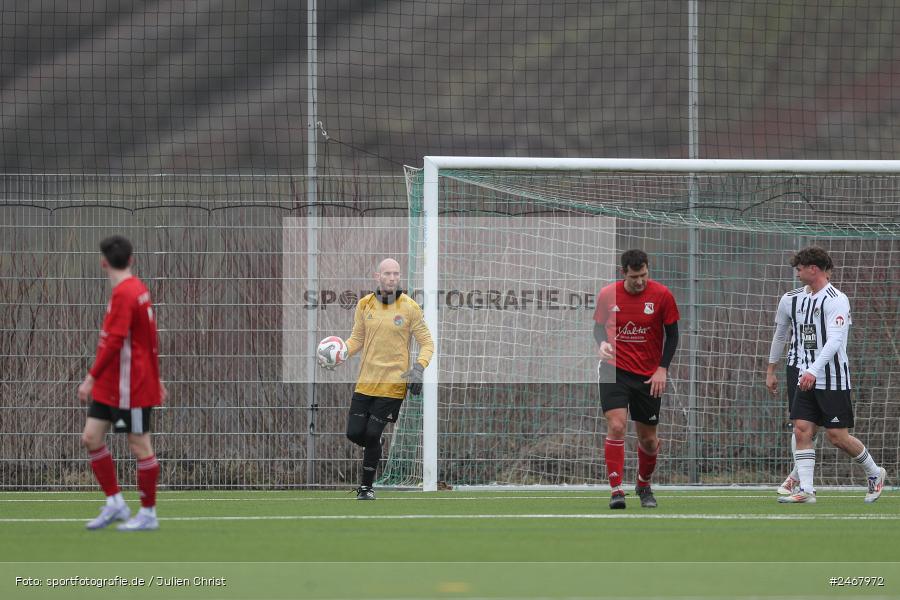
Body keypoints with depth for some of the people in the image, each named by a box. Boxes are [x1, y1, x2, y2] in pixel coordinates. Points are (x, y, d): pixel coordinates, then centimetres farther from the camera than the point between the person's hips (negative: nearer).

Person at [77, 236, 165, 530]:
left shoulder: (124, 294, -18)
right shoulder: (139, 290, 12)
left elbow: (114, 342, -24)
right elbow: (152, 342, 20)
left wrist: (92, 378, -23)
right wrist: (156, 380, 27)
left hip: (131, 388, -10)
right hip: (110, 387, 10)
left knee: (139, 445, 0)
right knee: (91, 437, 7)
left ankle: (148, 514, 8)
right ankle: (115, 504, 12)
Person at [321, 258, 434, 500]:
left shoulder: (410, 308, -5)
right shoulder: (365, 305, 4)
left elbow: (426, 343, 0)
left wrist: (419, 368, -16)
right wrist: (342, 352, -6)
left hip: (393, 382, -4)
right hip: (366, 380, 4)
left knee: (372, 434, -8)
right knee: (354, 433, -1)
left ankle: (367, 486, 9)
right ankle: (378, 450, 32)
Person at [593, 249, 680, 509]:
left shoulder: (662, 295, -7)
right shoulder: (607, 295, -4)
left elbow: (672, 334, 1)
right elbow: (598, 326, 11)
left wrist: (662, 369, -8)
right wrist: (602, 343, -11)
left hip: (648, 377, 1)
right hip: (614, 370, -1)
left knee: (648, 439, 7)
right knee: (616, 426, -19)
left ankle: (644, 486, 33)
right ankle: (616, 490, -15)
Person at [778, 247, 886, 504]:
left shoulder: (835, 300, -13)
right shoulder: (810, 300, 15)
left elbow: (834, 340, -23)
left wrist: (814, 370, -31)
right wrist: (805, 371, 15)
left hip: (833, 381, -8)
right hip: (808, 378, 8)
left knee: (837, 436, -4)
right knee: (802, 431, -4)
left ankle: (875, 474, 17)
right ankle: (806, 490, -5)